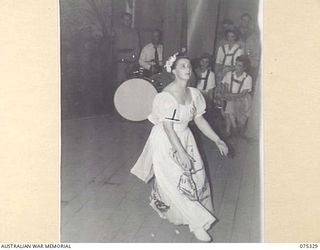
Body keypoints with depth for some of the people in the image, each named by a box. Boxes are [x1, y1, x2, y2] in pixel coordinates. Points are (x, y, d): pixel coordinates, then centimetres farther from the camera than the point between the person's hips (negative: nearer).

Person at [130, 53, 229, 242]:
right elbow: (168, 128, -22)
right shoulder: (165, 96, -21)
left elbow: (200, 120, 6)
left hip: (185, 138, 6)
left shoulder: (194, 94, -2)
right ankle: (197, 223, 5)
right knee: (175, 180, -4)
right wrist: (181, 152, -26)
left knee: (196, 174, 1)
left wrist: (217, 140, 1)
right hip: (166, 142, -6)